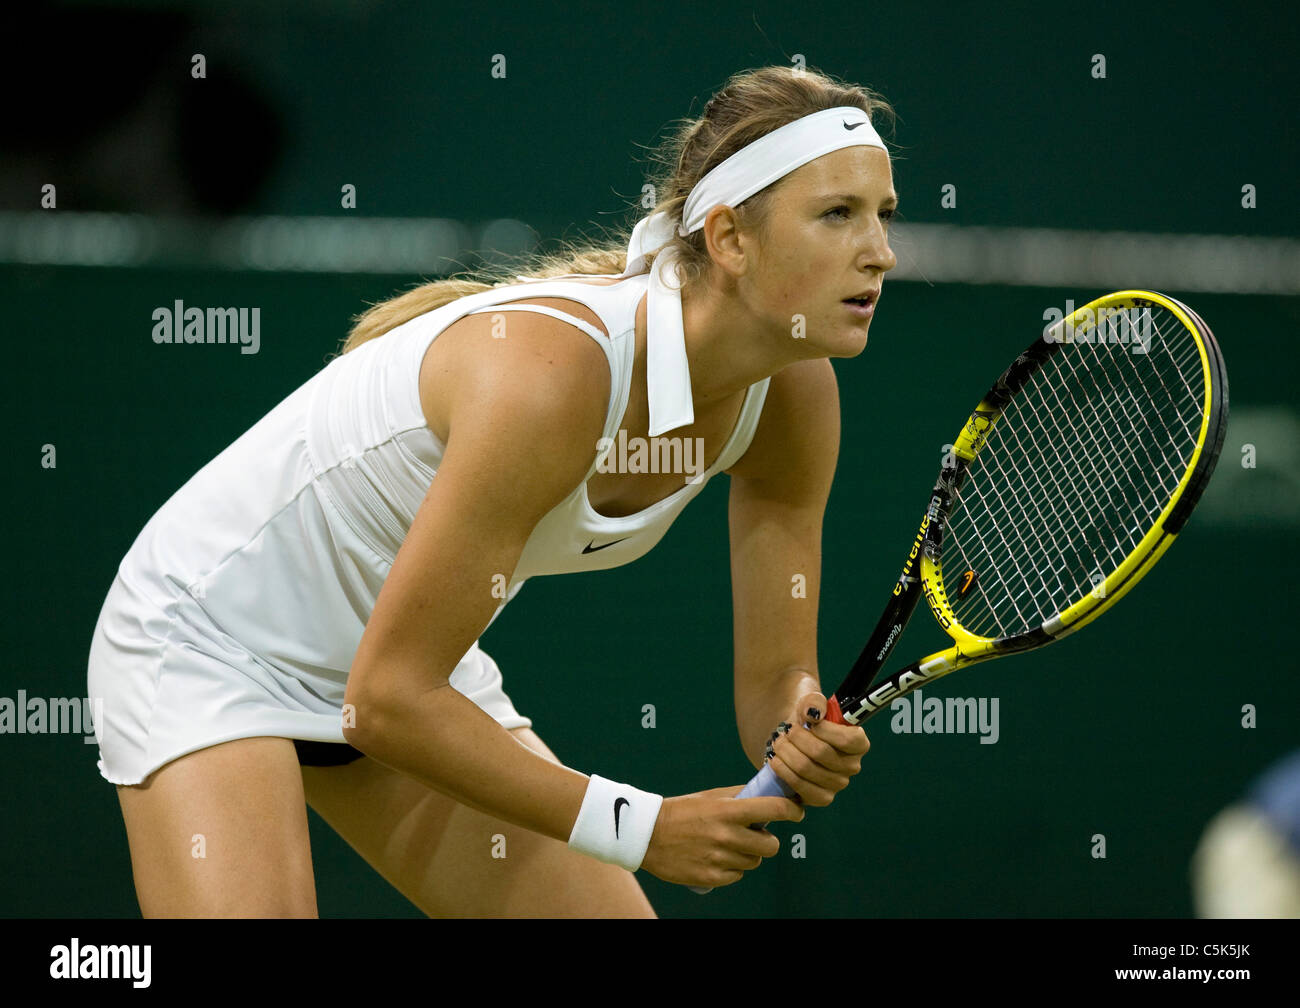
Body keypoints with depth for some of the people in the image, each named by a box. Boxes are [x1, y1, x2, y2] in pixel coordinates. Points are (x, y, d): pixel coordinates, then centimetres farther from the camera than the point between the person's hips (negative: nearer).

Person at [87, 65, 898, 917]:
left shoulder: (793, 396, -13)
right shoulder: (549, 374, -36)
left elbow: (770, 684, -4)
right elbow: (385, 700, -31)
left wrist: (803, 735, -29)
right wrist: (640, 828, -27)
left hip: (416, 663, 8)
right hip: (212, 637, -7)